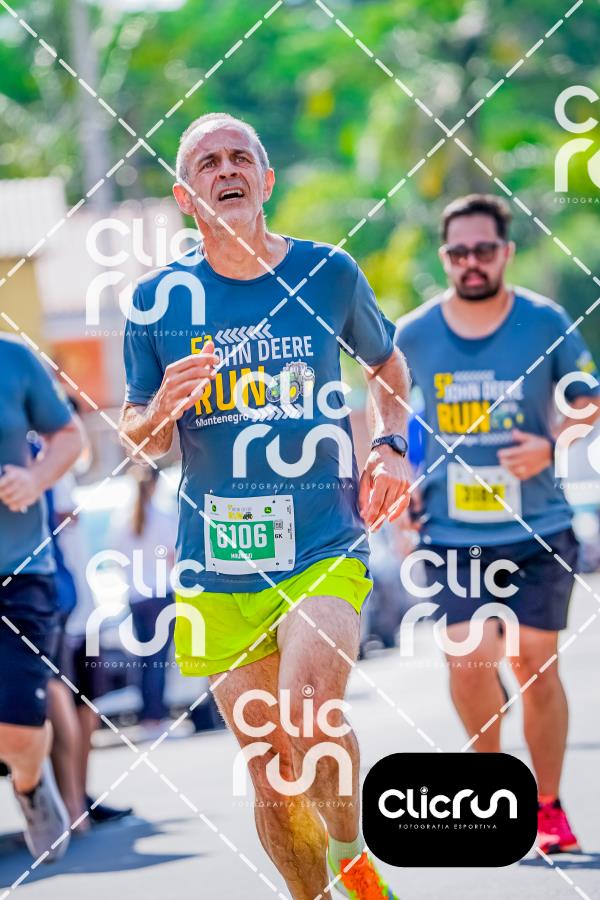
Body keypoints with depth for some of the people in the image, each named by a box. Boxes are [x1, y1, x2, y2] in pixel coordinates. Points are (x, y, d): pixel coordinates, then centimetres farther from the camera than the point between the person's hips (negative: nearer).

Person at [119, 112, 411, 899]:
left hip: (326, 547, -2)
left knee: (310, 715, -26)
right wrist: (162, 408, -13)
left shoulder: (328, 273, 3)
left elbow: (388, 365, 22)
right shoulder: (159, 299, 3)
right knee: (270, 771, 4)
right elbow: (137, 441, 9)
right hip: (216, 565, 2)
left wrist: (392, 448, 5)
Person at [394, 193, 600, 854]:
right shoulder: (412, 336, 0)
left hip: (538, 531, 0)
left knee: (536, 665, 3)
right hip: (453, 534, 0)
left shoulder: (547, 323, -4)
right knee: (470, 655, -14)